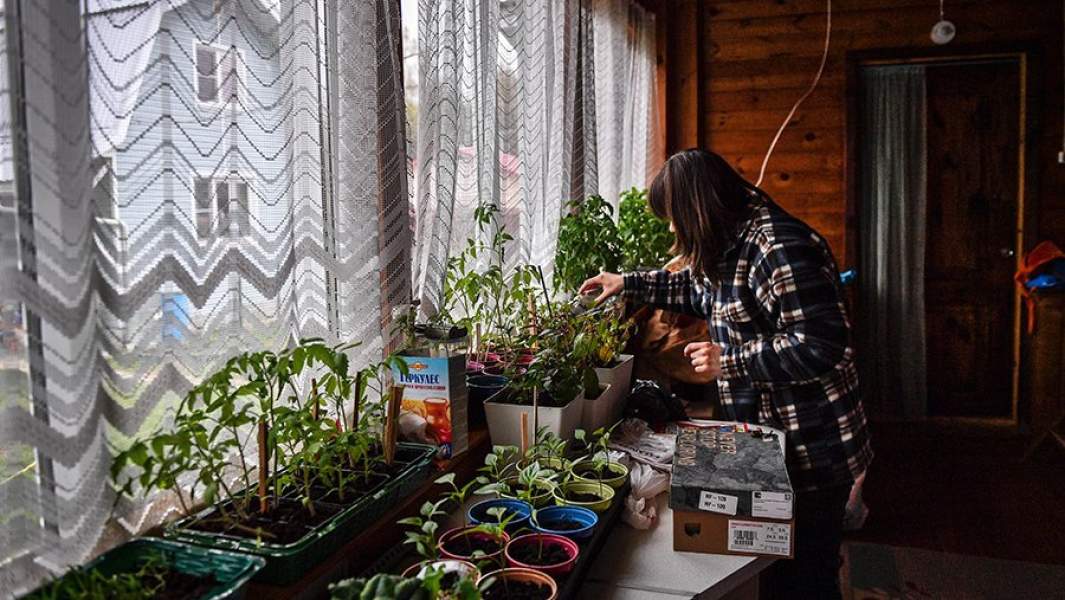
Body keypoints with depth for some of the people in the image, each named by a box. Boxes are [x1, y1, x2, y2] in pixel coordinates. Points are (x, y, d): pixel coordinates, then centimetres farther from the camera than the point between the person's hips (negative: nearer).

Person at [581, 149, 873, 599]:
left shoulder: (779, 248, -23)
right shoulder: (735, 244, 9)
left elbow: (821, 346, -27)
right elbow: (699, 289, 30)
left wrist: (730, 360, -20)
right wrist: (627, 284, 28)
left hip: (810, 457, -10)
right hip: (770, 446, 10)